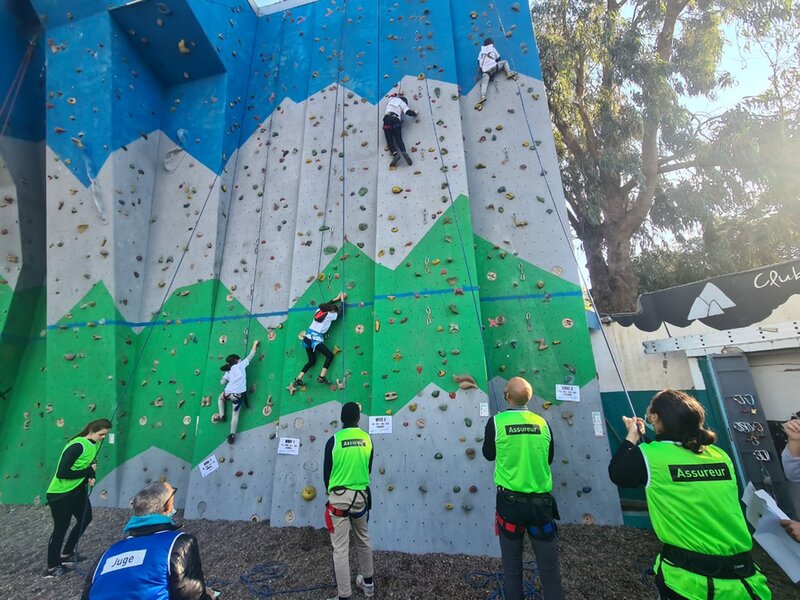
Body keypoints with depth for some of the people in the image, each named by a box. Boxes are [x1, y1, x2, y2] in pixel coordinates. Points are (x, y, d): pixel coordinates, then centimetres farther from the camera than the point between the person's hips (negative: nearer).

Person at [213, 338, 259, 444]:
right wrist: (255, 344, 18)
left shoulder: (228, 371, 13)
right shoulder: (241, 365, 2)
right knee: (235, 415, 9)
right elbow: (250, 356, 7)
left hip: (228, 393, 3)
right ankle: (232, 435, 10)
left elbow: (222, 382, 14)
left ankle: (221, 416, 34)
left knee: (220, 398, 40)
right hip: (238, 395, -3)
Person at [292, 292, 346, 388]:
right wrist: (342, 299, 17)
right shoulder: (329, 315, -9)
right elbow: (340, 311, 5)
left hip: (307, 337, 8)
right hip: (315, 339, -8)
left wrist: (336, 298, 34)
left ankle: (297, 380, 14)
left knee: (312, 361, 19)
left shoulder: (318, 311, 9)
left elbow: (326, 305, 29)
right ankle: (321, 378, -3)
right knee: (330, 355, 3)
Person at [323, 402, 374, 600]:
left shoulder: (334, 440, -14)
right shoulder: (367, 439, -5)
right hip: (361, 495, 4)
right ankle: (368, 582, 42)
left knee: (340, 548, 7)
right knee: (363, 539, 24)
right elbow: (368, 469, 6)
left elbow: (327, 471, -4)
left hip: (339, 497, -4)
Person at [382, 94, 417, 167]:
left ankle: (395, 154, -32)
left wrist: (397, 95, 65)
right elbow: (409, 112, 3)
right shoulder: (403, 103, 16)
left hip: (387, 119, 1)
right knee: (399, 139, -6)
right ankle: (404, 152, -34)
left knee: (389, 140, -8)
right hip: (396, 120, -1)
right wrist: (415, 113, 20)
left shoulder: (392, 99, 26)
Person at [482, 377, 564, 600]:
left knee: (512, 566, 14)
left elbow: (488, 454, 3)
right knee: (549, 567, 15)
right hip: (541, 501, 2)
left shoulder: (496, 422, -12)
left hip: (510, 501, -2)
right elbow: (549, 458, 10)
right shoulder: (542, 422, -3)